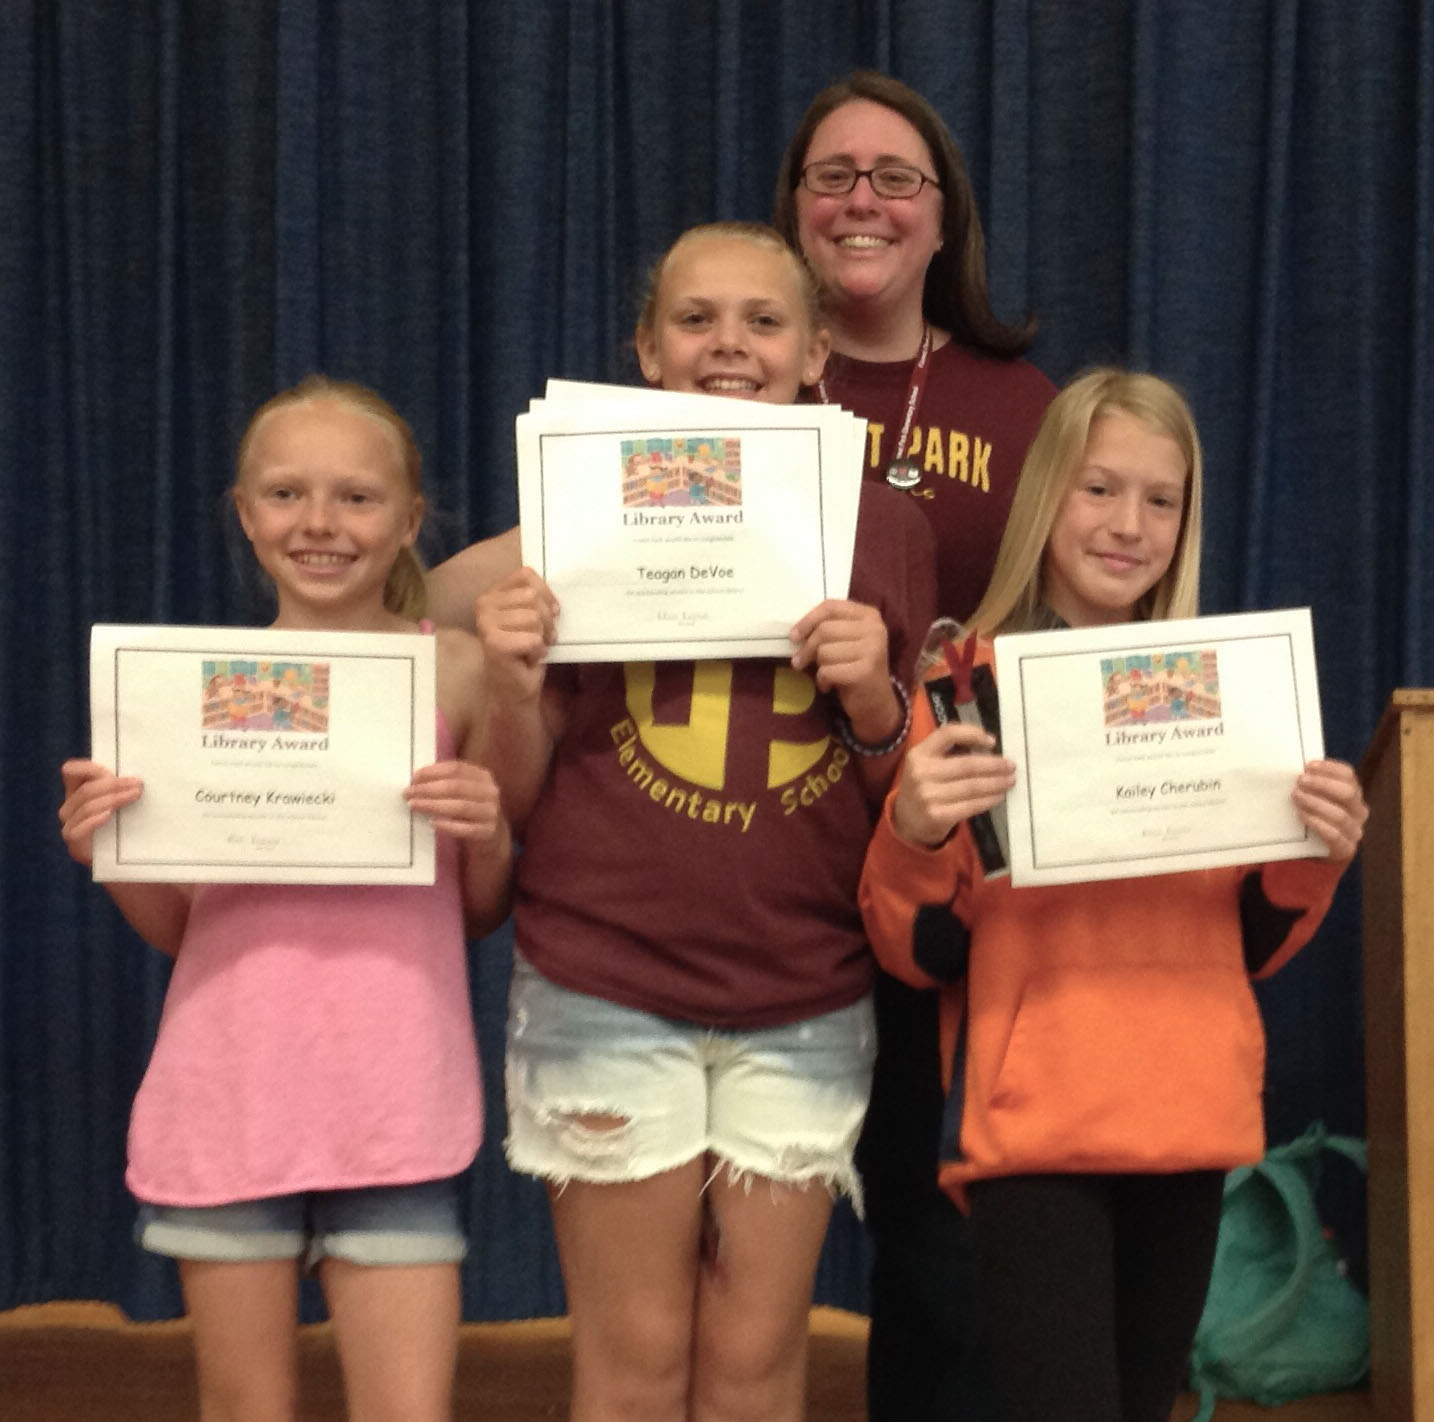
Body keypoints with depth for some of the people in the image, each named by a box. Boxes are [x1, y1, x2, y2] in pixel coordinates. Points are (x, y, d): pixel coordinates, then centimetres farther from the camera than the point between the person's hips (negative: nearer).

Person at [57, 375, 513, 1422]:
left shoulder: (456, 670, 1)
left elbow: (485, 912, 9)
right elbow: (174, 928, 11)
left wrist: (486, 837, -12)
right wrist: (108, 850, -8)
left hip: (394, 1101, -1)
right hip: (230, 1090, 2)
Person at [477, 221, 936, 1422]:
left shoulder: (884, 528, 6)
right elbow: (520, 799, 4)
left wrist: (875, 697, -11)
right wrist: (513, 685, -15)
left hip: (804, 1005, 1)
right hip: (607, 993, -1)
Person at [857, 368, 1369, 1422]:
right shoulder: (964, 684, -3)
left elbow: (1252, 948, 13)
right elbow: (921, 956, -5)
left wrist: (1315, 860, -7)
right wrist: (913, 833, -24)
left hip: (1194, 1117, 4)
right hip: (1034, 1125, -4)